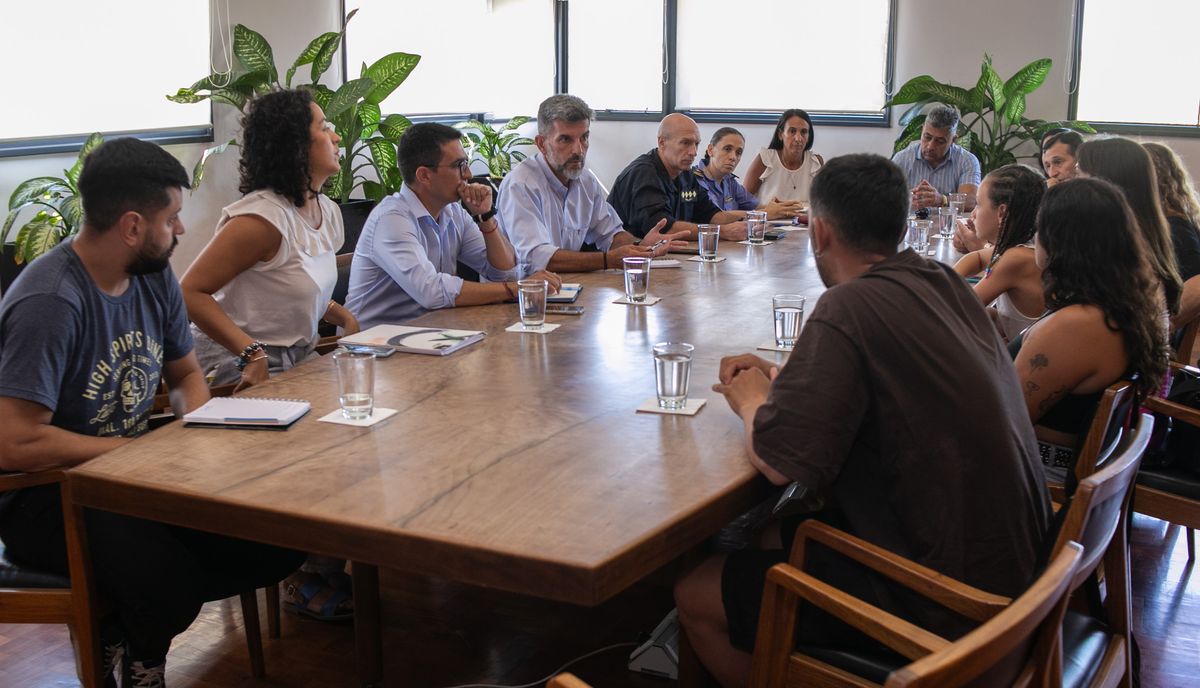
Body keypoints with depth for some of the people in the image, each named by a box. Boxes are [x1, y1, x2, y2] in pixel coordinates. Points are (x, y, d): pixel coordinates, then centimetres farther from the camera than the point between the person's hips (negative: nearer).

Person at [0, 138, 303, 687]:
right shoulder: (50, 302, -22)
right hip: (46, 497, -8)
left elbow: (186, 377, 17)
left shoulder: (155, 278, 2)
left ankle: (121, 623, 5)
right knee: (168, 578, -35)